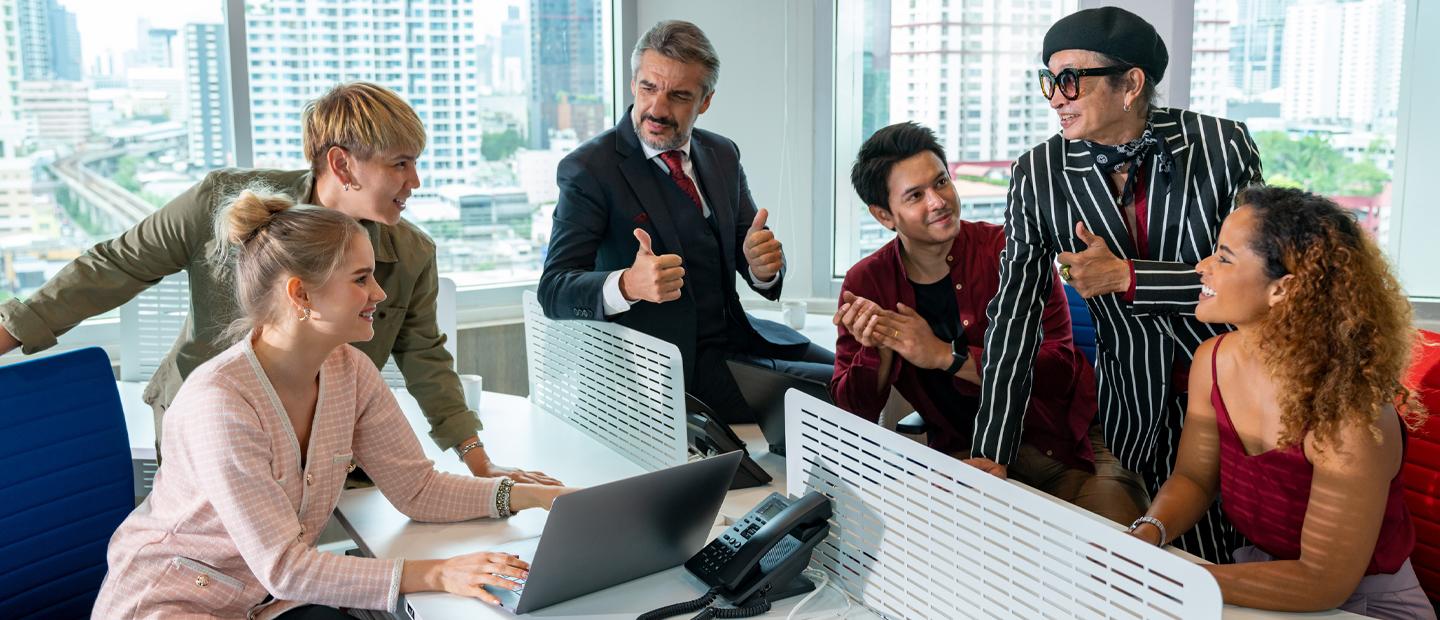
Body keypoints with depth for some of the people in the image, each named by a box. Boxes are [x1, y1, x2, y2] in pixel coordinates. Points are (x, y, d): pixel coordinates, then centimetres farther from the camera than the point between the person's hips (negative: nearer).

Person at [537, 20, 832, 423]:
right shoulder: (588, 169, -10)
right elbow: (554, 291, -16)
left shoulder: (723, 155, 9)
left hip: (739, 338, 7)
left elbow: (753, 260, 10)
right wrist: (627, 285, -37)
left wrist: (763, 264, -16)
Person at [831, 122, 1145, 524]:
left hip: (1065, 442, -1)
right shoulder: (866, 283, -2)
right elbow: (852, 413, -3)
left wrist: (945, 355, -25)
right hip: (964, 452, 1)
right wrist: (877, 350, -23)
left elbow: (1058, 368, -18)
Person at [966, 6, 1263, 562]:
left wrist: (1126, 277, -19)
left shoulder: (1222, 146, -10)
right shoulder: (1037, 176, -7)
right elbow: (1014, 315, -9)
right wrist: (989, 456, -15)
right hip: (1136, 413, 1)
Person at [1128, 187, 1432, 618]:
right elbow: (1194, 478, 3)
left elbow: (1323, 582, -23)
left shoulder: (1347, 417, -27)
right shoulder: (1214, 361, -9)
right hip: (1261, 572, 5)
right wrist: (1147, 534, -16)